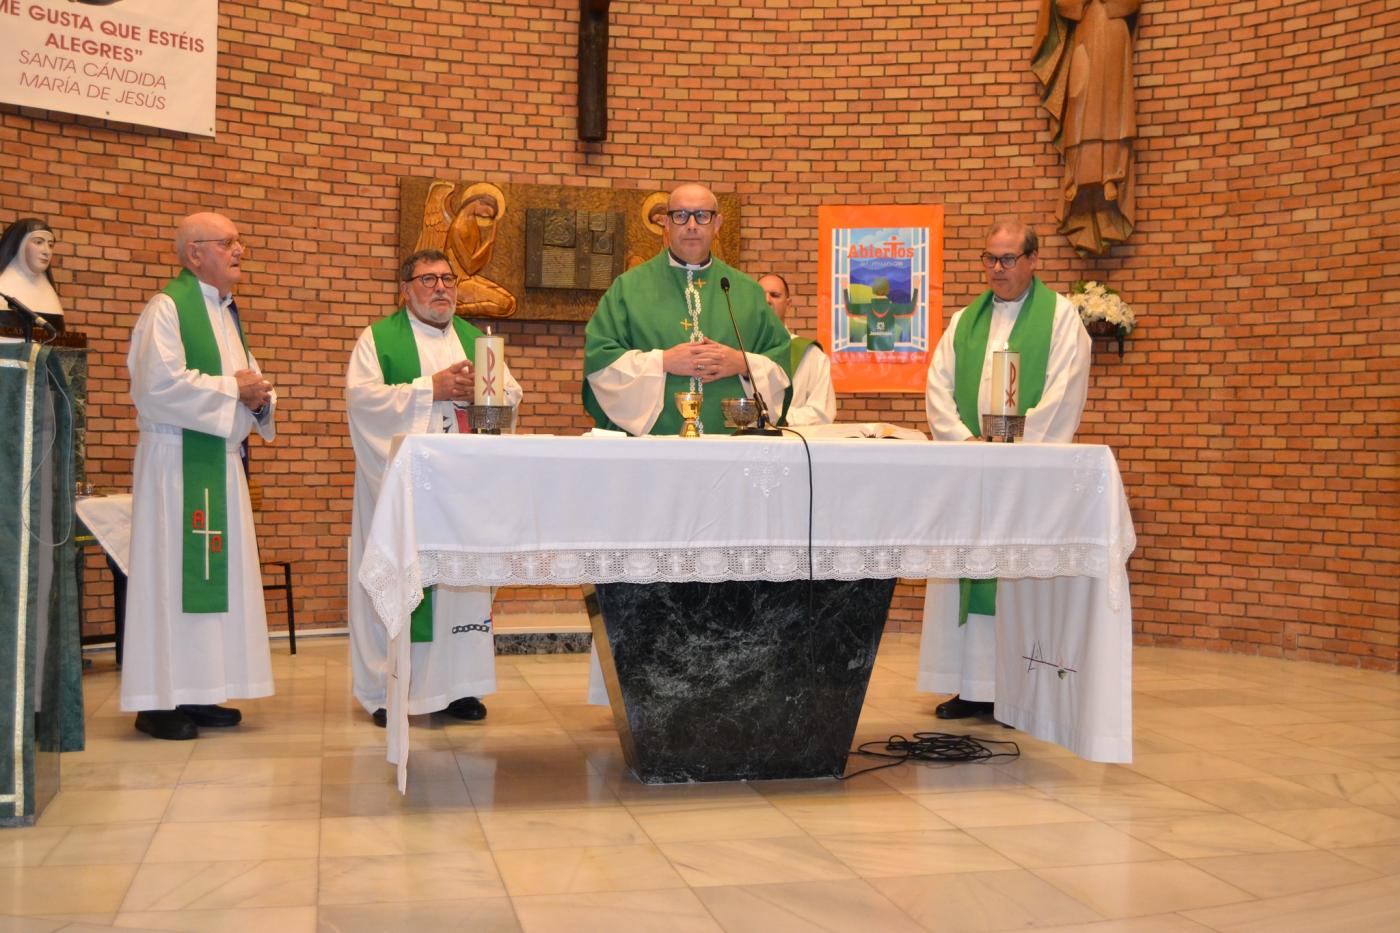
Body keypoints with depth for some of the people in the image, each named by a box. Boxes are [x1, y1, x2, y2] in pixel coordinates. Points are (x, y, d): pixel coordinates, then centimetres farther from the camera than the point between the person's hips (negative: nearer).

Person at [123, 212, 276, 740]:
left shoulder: (226, 312, 19)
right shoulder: (167, 308, -8)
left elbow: (248, 384, 22)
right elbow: (159, 385, -20)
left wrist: (259, 397, -1)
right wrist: (232, 388, -13)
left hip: (221, 460, 9)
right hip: (176, 461, -8)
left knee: (217, 574, 8)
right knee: (171, 573, -6)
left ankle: (196, 692, 15)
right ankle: (158, 701, 0)